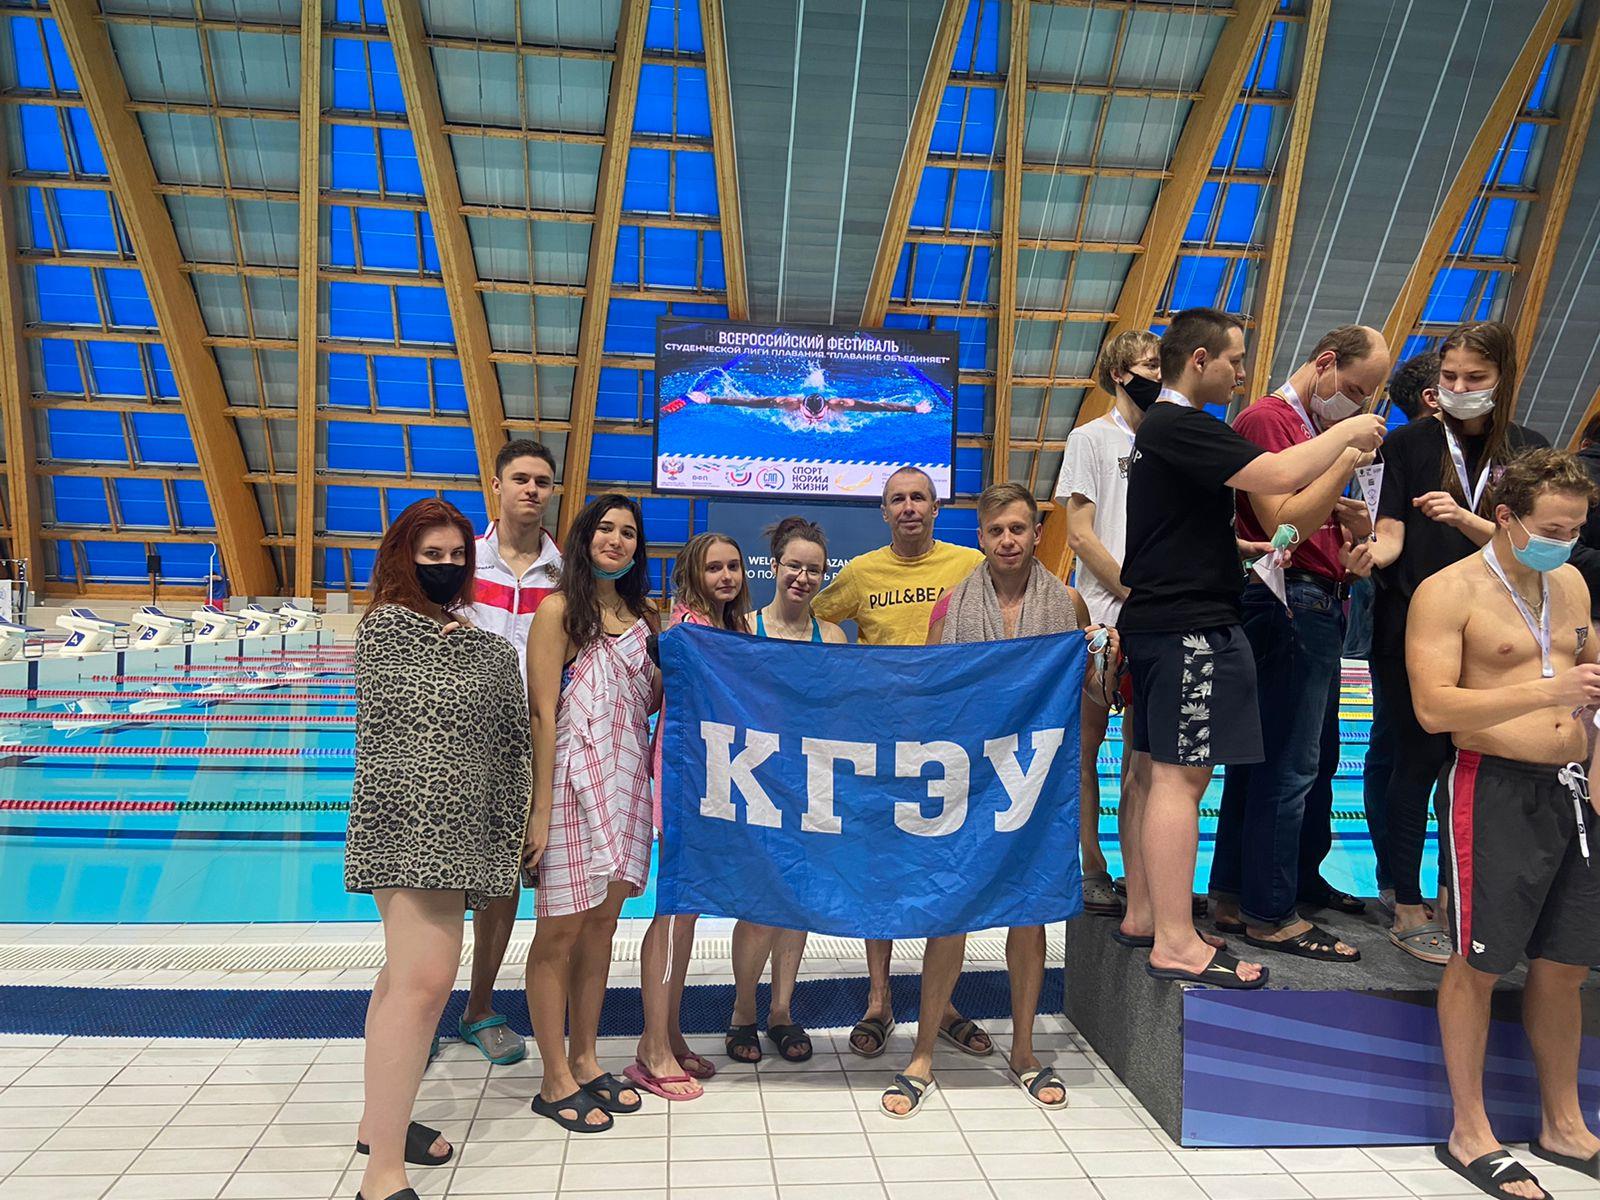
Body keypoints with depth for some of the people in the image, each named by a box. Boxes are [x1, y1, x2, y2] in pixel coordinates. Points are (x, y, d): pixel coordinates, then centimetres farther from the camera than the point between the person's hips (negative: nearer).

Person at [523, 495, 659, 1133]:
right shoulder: (560, 608, -7)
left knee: (602, 924, 14)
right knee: (561, 930, 2)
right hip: (574, 776, -6)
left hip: (625, 780, 7)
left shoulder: (640, 615, 14)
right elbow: (543, 713, -12)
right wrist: (541, 810, -16)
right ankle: (556, 1082, 14)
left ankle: (584, 1061, 27)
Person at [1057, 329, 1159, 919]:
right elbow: (1080, 534, -5)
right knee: (1087, 745, 1)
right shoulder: (1091, 438, 3)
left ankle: (1140, 877, 12)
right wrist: (1135, 593, -11)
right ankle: (1091, 873, 10)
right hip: (1102, 615, -4)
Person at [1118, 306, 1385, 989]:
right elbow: (1278, 476, -24)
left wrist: (1245, 548, 16)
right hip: (1189, 625, -11)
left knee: (1166, 772, 15)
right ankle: (1175, 944, -4)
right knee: (1181, 777, -8)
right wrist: (1348, 433, -7)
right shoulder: (1181, 427, -14)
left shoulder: (1161, 428, 20)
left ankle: (1145, 910, 23)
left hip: (1160, 619, 11)